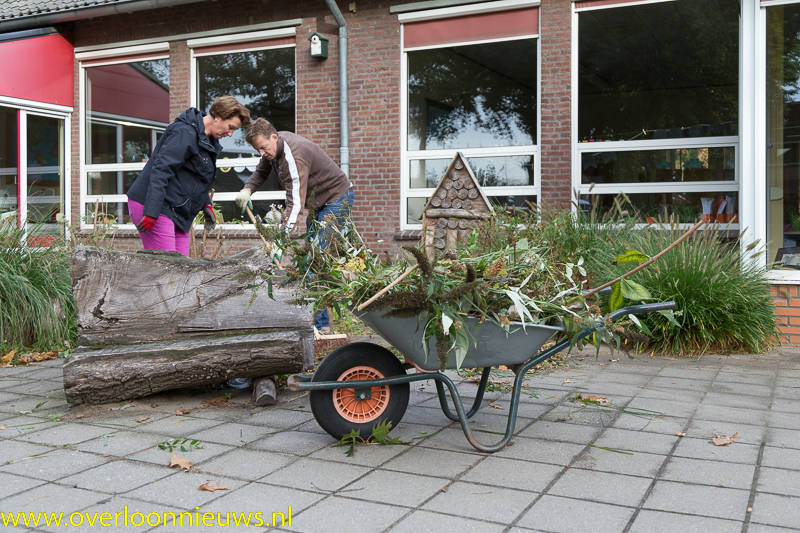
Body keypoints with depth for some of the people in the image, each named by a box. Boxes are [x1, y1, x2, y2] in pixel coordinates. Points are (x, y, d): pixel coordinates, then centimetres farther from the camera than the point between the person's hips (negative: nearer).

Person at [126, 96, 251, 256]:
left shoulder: (210, 142, 17)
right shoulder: (185, 132, -15)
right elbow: (161, 170, -22)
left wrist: (205, 204, 15)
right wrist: (151, 213, -27)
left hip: (177, 212, 10)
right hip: (154, 207, -10)